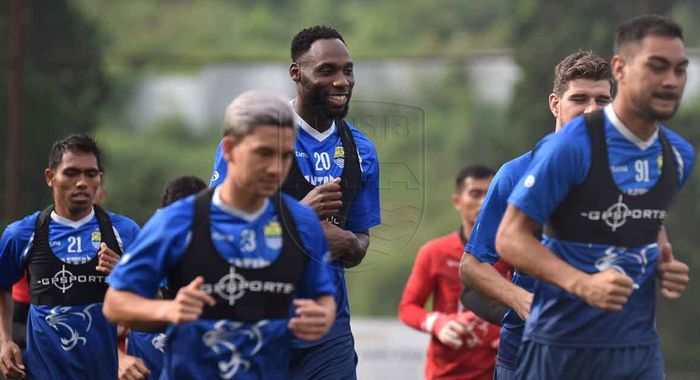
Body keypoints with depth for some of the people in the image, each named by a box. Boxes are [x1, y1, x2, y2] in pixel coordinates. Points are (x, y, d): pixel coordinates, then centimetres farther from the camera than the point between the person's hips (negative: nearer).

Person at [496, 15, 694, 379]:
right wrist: (583, 284, -26)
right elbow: (510, 238, -13)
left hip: (639, 346, 5)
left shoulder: (679, 155, 7)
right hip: (562, 345, -5)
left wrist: (665, 265, 3)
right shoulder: (569, 146, -14)